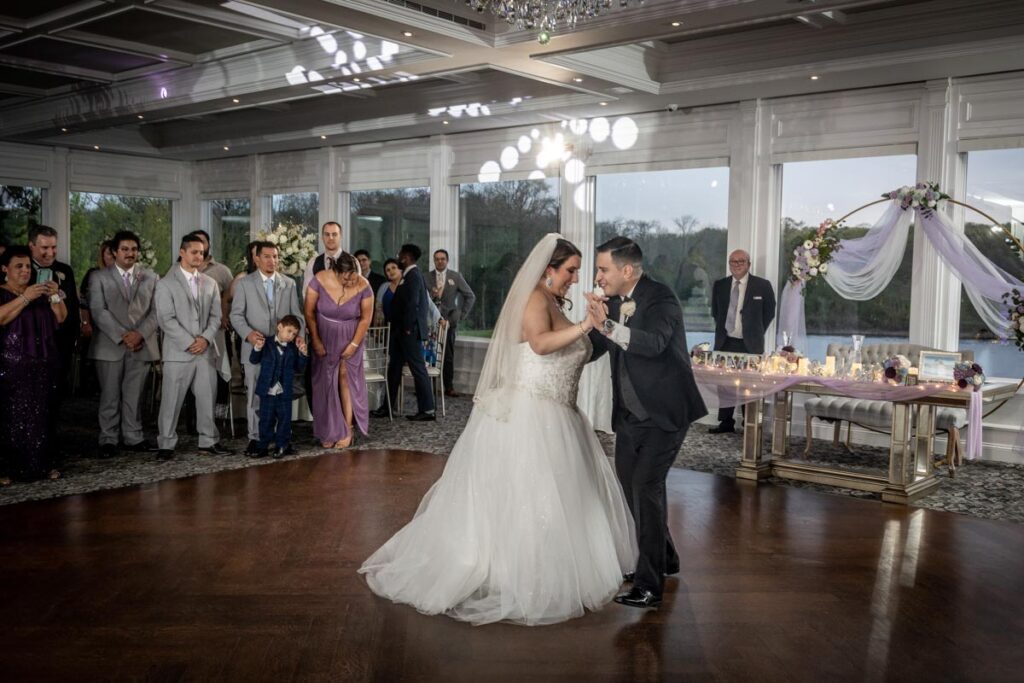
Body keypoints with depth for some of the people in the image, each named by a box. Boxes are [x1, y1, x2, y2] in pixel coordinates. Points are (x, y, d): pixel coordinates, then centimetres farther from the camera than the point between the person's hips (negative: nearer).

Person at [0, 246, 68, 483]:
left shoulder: (41, 293, 16)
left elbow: (61, 317, 8)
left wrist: (56, 295, -7)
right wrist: (25, 298, -21)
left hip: (41, 365, 4)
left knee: (40, 415, 3)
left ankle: (41, 463, 7)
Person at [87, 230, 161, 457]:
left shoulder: (151, 277, 11)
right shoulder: (99, 278, 5)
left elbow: (155, 311, 4)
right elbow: (98, 311, -5)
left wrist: (140, 333, -11)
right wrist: (122, 336, -15)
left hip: (141, 345, 2)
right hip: (110, 345, -2)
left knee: (134, 395, 7)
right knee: (110, 396, 2)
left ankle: (134, 437, 13)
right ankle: (108, 440, 9)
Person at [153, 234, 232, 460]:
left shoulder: (210, 283, 13)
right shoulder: (166, 284, -1)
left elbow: (216, 316, 9)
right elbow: (166, 319, -9)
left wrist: (206, 338, -7)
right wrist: (189, 342, -14)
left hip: (206, 350, 4)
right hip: (178, 351, -4)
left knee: (207, 398, 7)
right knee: (172, 400, -1)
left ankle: (209, 441, 16)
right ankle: (166, 444, 9)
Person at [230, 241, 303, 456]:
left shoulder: (289, 284, 10)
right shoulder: (244, 283, 4)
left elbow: (296, 314, 9)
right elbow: (236, 315, 0)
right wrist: (248, 333, -17)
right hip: (254, 348, -2)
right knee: (255, 394, 0)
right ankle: (255, 437, 8)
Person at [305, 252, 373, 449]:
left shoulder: (363, 286, -20)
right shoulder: (320, 280, -20)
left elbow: (366, 318, -9)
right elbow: (309, 312, -10)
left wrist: (354, 344, -10)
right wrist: (315, 341, -9)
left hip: (350, 339, -1)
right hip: (324, 339, 1)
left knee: (346, 377, -5)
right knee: (326, 383, 4)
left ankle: (348, 430, 2)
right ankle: (329, 432, 12)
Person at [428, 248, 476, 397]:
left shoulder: (456, 277, 5)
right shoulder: (427, 277, 5)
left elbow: (470, 296, 9)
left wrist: (462, 314, 5)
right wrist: (432, 296, -16)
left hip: (449, 320, 0)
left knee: (449, 354, -3)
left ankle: (449, 387, 4)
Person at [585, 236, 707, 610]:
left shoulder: (660, 297, -18)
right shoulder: (613, 302, 2)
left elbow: (654, 343, -36)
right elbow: (594, 348, 12)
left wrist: (607, 325, -47)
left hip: (664, 412, -8)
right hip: (630, 412, 8)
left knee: (646, 487, -13)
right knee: (631, 486, 16)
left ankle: (649, 585, -4)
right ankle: (662, 557, 38)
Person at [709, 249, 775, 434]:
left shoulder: (762, 286, -3)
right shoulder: (719, 285, 7)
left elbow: (769, 312, 7)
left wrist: (756, 333, 7)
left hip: (750, 344, -3)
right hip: (725, 342, 3)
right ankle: (726, 423, 15)